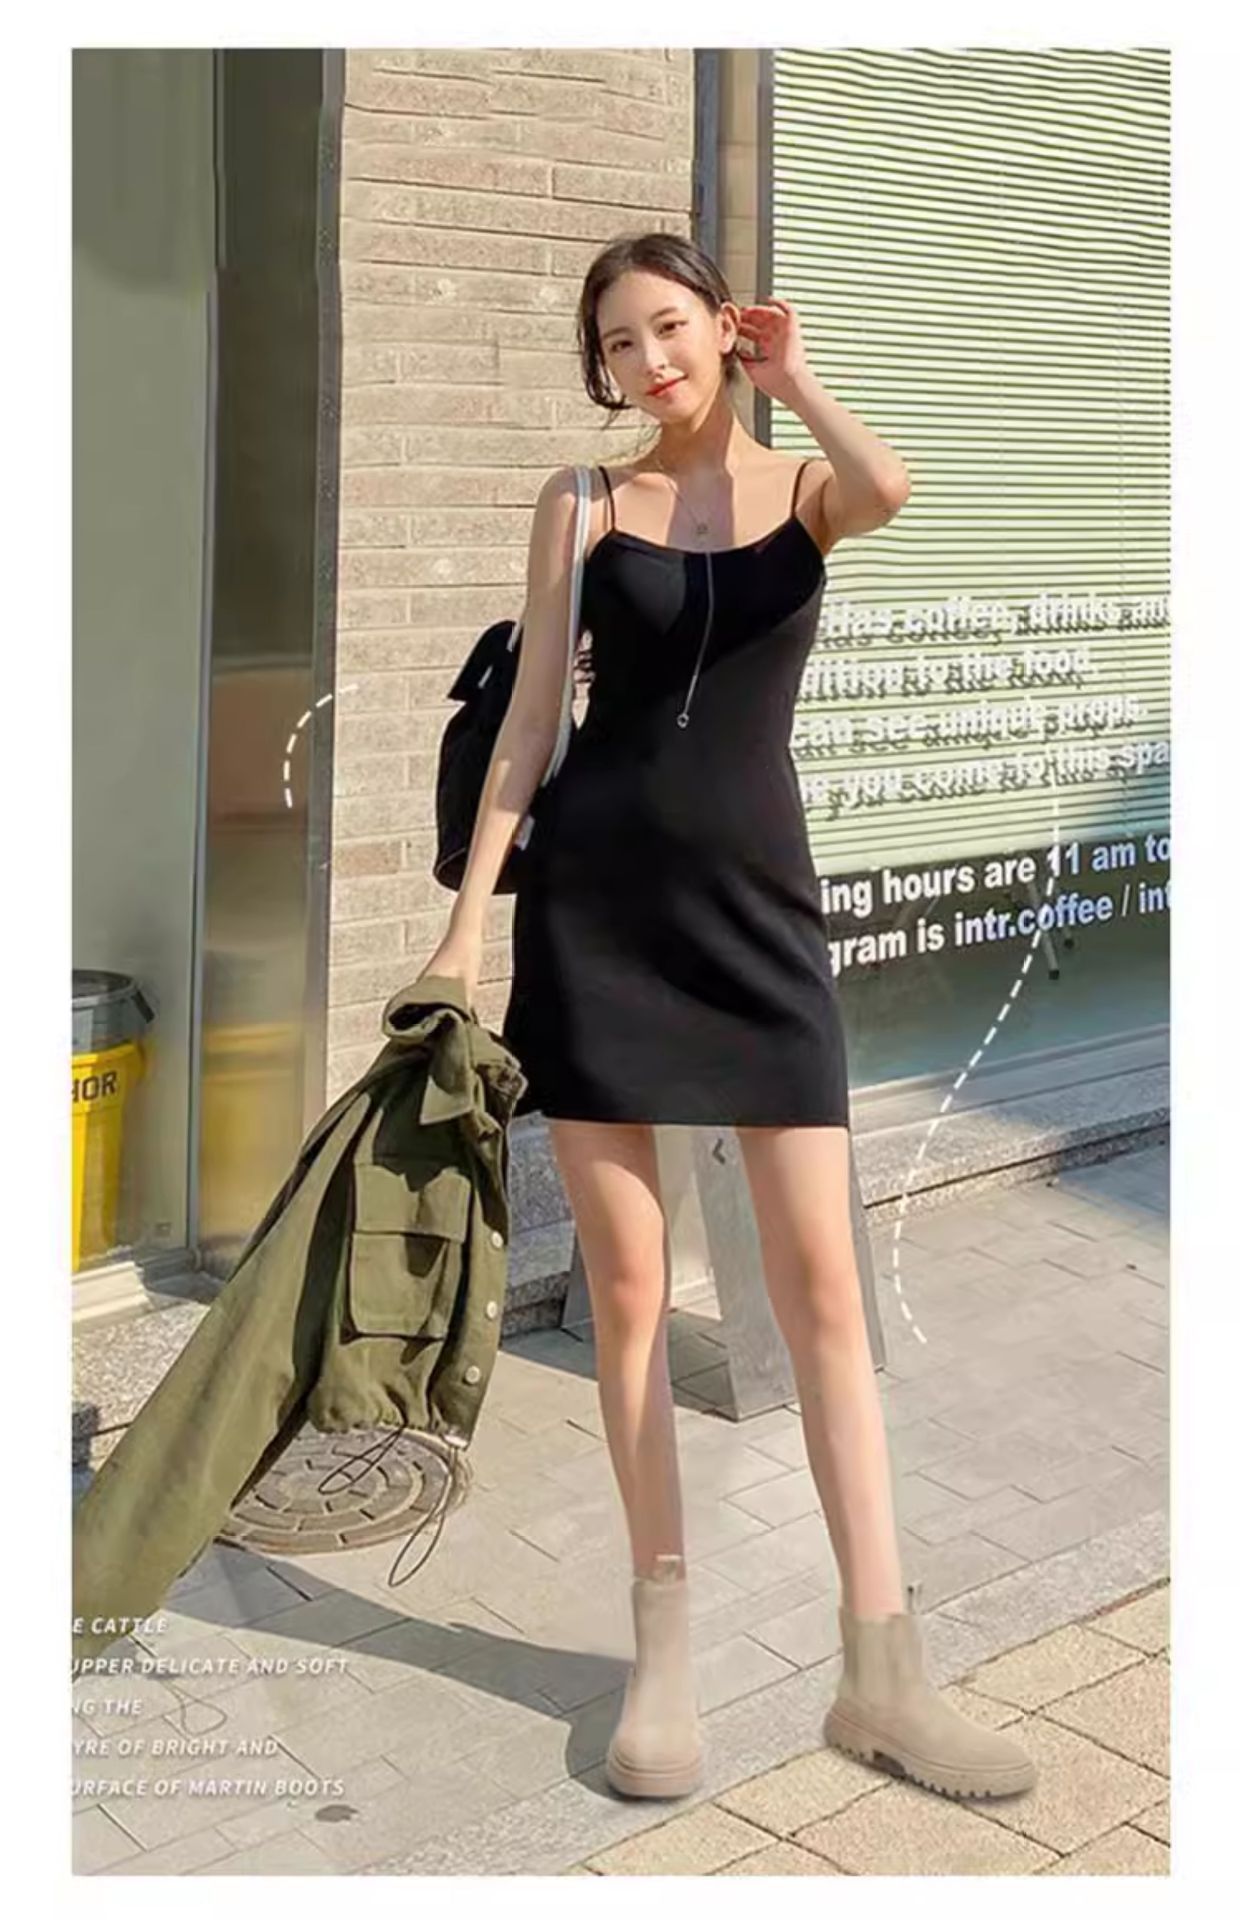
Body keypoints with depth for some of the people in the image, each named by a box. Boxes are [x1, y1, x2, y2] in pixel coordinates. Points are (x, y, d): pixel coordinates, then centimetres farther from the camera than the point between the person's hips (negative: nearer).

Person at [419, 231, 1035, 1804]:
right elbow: (529, 715, 5)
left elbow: (888, 490, -17)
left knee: (820, 1282, -2)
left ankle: (880, 1672, 4)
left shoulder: (801, 485, 8)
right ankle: (665, 1644, 14)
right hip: (593, 898, 0)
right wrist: (469, 914, -1)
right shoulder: (582, 503, 8)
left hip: (755, 895, 0)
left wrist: (790, 378, 0)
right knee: (627, 1286, 1)